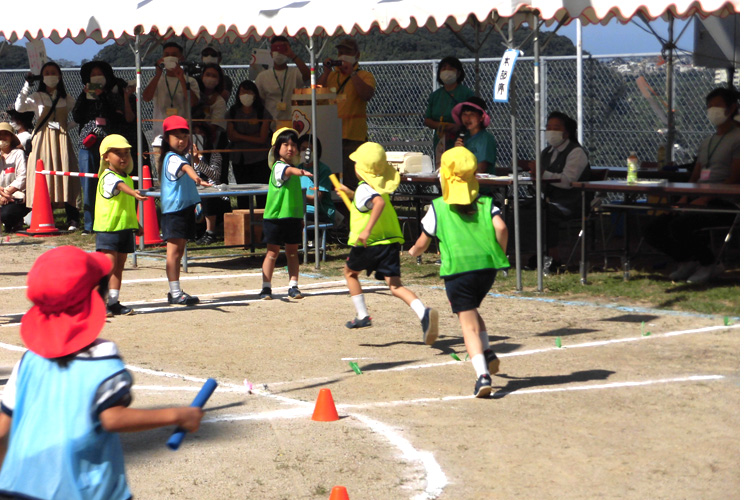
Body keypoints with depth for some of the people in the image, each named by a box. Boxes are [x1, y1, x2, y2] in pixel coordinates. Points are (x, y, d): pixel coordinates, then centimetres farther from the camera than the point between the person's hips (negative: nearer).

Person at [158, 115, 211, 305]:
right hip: (173, 209, -9)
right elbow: (184, 167, -36)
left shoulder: (183, 157, 15)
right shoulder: (172, 158, -14)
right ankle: (175, 293, -10)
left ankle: (175, 292, 17)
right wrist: (195, 177, -56)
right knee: (174, 250, -8)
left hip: (185, 208, 9)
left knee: (179, 250, 12)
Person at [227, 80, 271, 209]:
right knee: (242, 193, 6)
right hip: (239, 158, 3)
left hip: (259, 159, -3)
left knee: (262, 195, -6)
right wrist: (253, 137, -9)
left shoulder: (262, 113, -2)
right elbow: (231, 136, -3)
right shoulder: (233, 112, 6)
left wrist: (240, 136, -6)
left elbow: (262, 139, -8)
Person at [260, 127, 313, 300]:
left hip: (293, 216, 6)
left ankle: (293, 286, 12)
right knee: (272, 252, 0)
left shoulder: (293, 168, 13)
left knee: (292, 252, 7)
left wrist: (301, 218, 23)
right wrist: (300, 172, -60)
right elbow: (288, 170, -37)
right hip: (275, 216, -6)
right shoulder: (279, 166, -12)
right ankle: (266, 288, 6)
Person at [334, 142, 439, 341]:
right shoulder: (381, 186, 15)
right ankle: (424, 312, -32)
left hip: (368, 243, -6)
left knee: (350, 272, 23)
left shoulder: (364, 189, -11)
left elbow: (379, 202, -34)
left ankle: (362, 315, 22)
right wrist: (350, 193, 38)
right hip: (391, 240, 6)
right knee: (395, 285, -5)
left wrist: (367, 229, -39)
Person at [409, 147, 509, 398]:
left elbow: (423, 242, 13)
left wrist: (413, 252, 35)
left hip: (457, 269, -4)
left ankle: (483, 374, -20)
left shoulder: (437, 208, 6)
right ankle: (487, 354, 16)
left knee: (468, 323, -5)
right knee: (472, 310, 29)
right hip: (487, 266, 4)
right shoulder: (486, 203, 11)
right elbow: (500, 227, -7)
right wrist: (501, 253, 8)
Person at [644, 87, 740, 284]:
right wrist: (684, 199, 1)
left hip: (724, 206, -9)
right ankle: (686, 261, 12)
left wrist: (704, 200, -22)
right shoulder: (707, 142, 22)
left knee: (678, 225, -31)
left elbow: (734, 179, -15)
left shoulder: (737, 138, -5)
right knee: (653, 231, -4)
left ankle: (709, 265, -10)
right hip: (700, 201, 9)